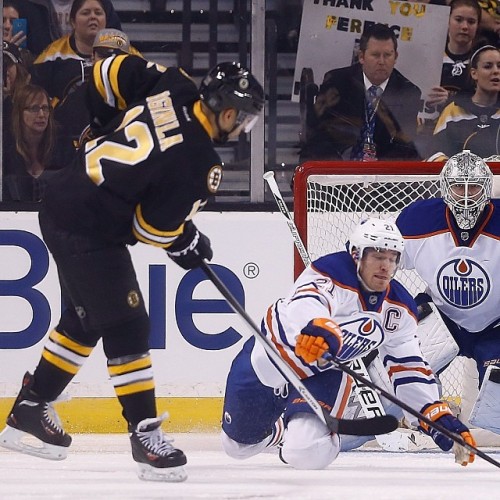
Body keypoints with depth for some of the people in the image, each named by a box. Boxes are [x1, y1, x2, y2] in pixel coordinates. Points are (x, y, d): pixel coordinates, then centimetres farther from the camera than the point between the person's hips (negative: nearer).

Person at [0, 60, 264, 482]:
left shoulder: (170, 87, -2)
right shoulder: (199, 163, -20)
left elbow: (115, 69, 16)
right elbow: (154, 227, -14)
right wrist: (185, 243, 8)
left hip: (62, 205, 9)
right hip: (90, 232, -9)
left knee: (84, 319, 23)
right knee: (126, 327, -2)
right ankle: (146, 435, 1)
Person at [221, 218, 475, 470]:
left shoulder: (399, 309, -10)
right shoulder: (329, 274, -30)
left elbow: (410, 368, -4)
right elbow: (307, 304, -52)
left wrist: (440, 417, -15)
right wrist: (318, 327, -75)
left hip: (323, 373, 3)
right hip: (268, 357, -3)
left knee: (307, 453, -20)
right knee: (238, 445, 15)